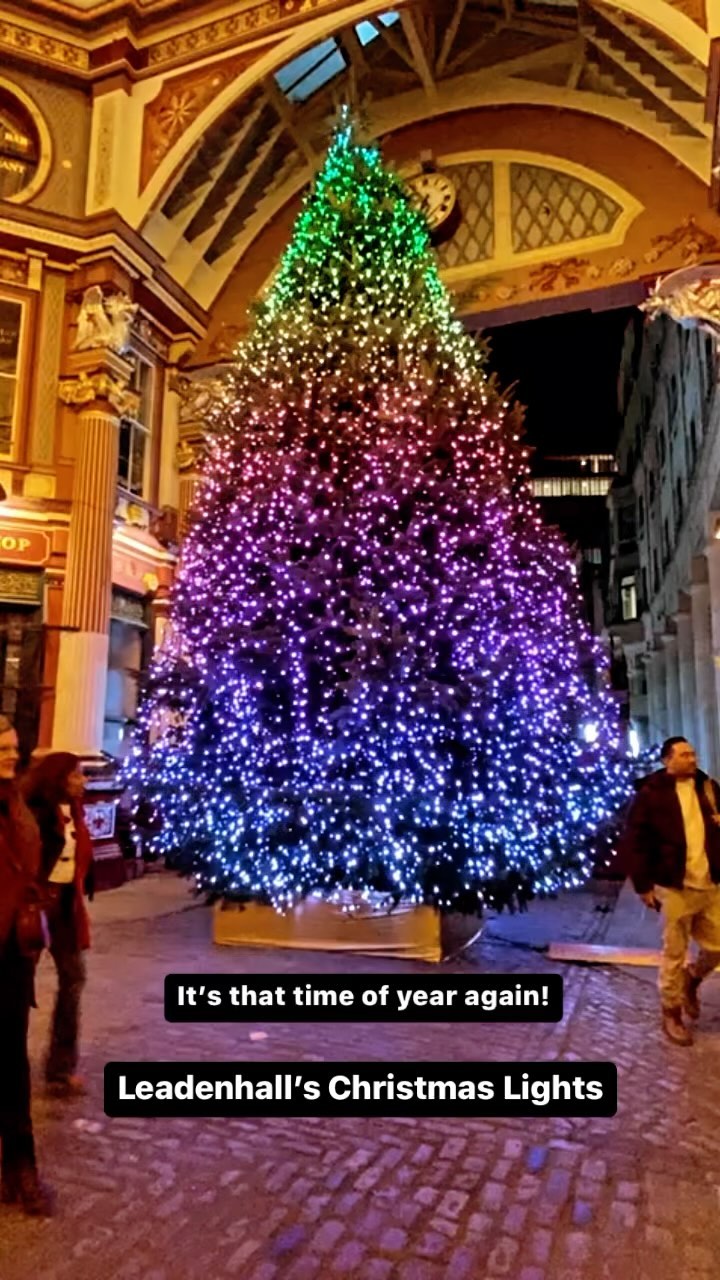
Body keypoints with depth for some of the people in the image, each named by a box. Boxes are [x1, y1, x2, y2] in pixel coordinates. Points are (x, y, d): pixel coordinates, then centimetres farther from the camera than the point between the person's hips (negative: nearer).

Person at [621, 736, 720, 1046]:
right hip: (676, 887, -5)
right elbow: (634, 842, -8)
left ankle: (691, 980, 41)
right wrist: (644, 885, -10)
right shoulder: (652, 793, -9)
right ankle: (671, 1014, 23)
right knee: (674, 954, 5)